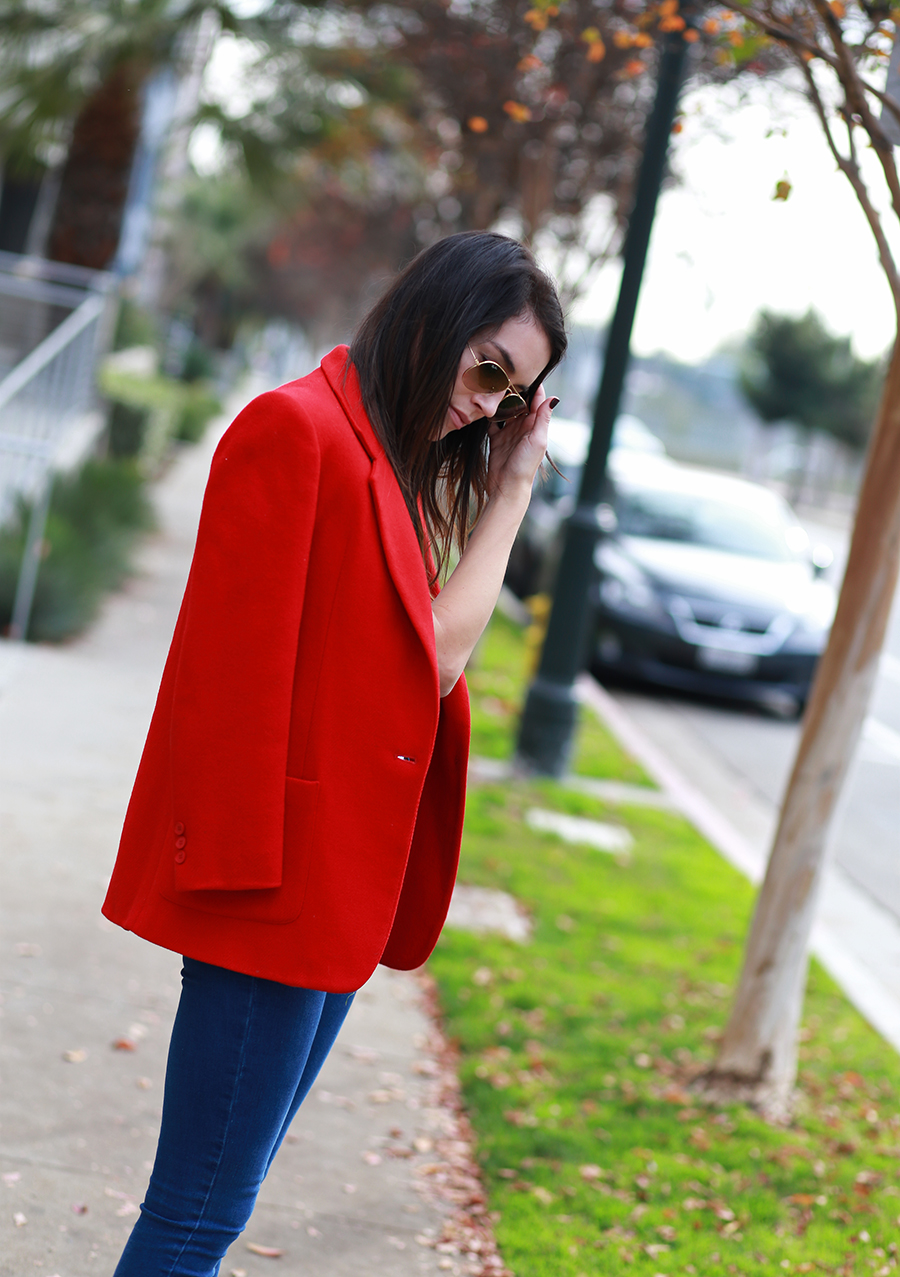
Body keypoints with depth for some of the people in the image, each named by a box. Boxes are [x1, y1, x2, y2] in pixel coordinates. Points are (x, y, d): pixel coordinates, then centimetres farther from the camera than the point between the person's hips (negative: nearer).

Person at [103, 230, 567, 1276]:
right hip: (277, 884, -9)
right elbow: (233, 665, -16)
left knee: (221, 1191, 16)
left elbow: (434, 654, 10)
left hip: (339, 894, 9)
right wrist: (239, 866, -20)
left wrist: (512, 487, 12)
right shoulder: (297, 428, -10)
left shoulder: (396, 471, 19)